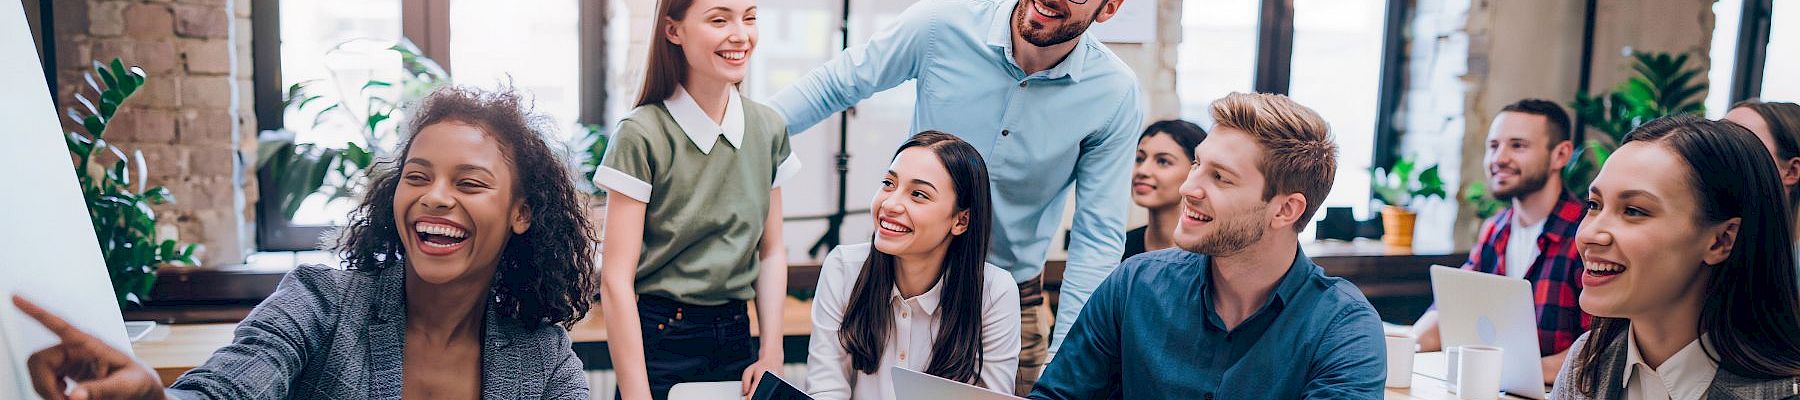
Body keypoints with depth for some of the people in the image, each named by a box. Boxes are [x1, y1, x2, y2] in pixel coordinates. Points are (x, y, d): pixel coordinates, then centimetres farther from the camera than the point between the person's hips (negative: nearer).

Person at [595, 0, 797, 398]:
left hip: (736, 337, 5)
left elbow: (771, 252, 7)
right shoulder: (641, 135, -14)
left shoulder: (768, 129, 2)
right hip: (658, 339, -5)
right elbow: (616, 278, -14)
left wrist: (771, 355, -1)